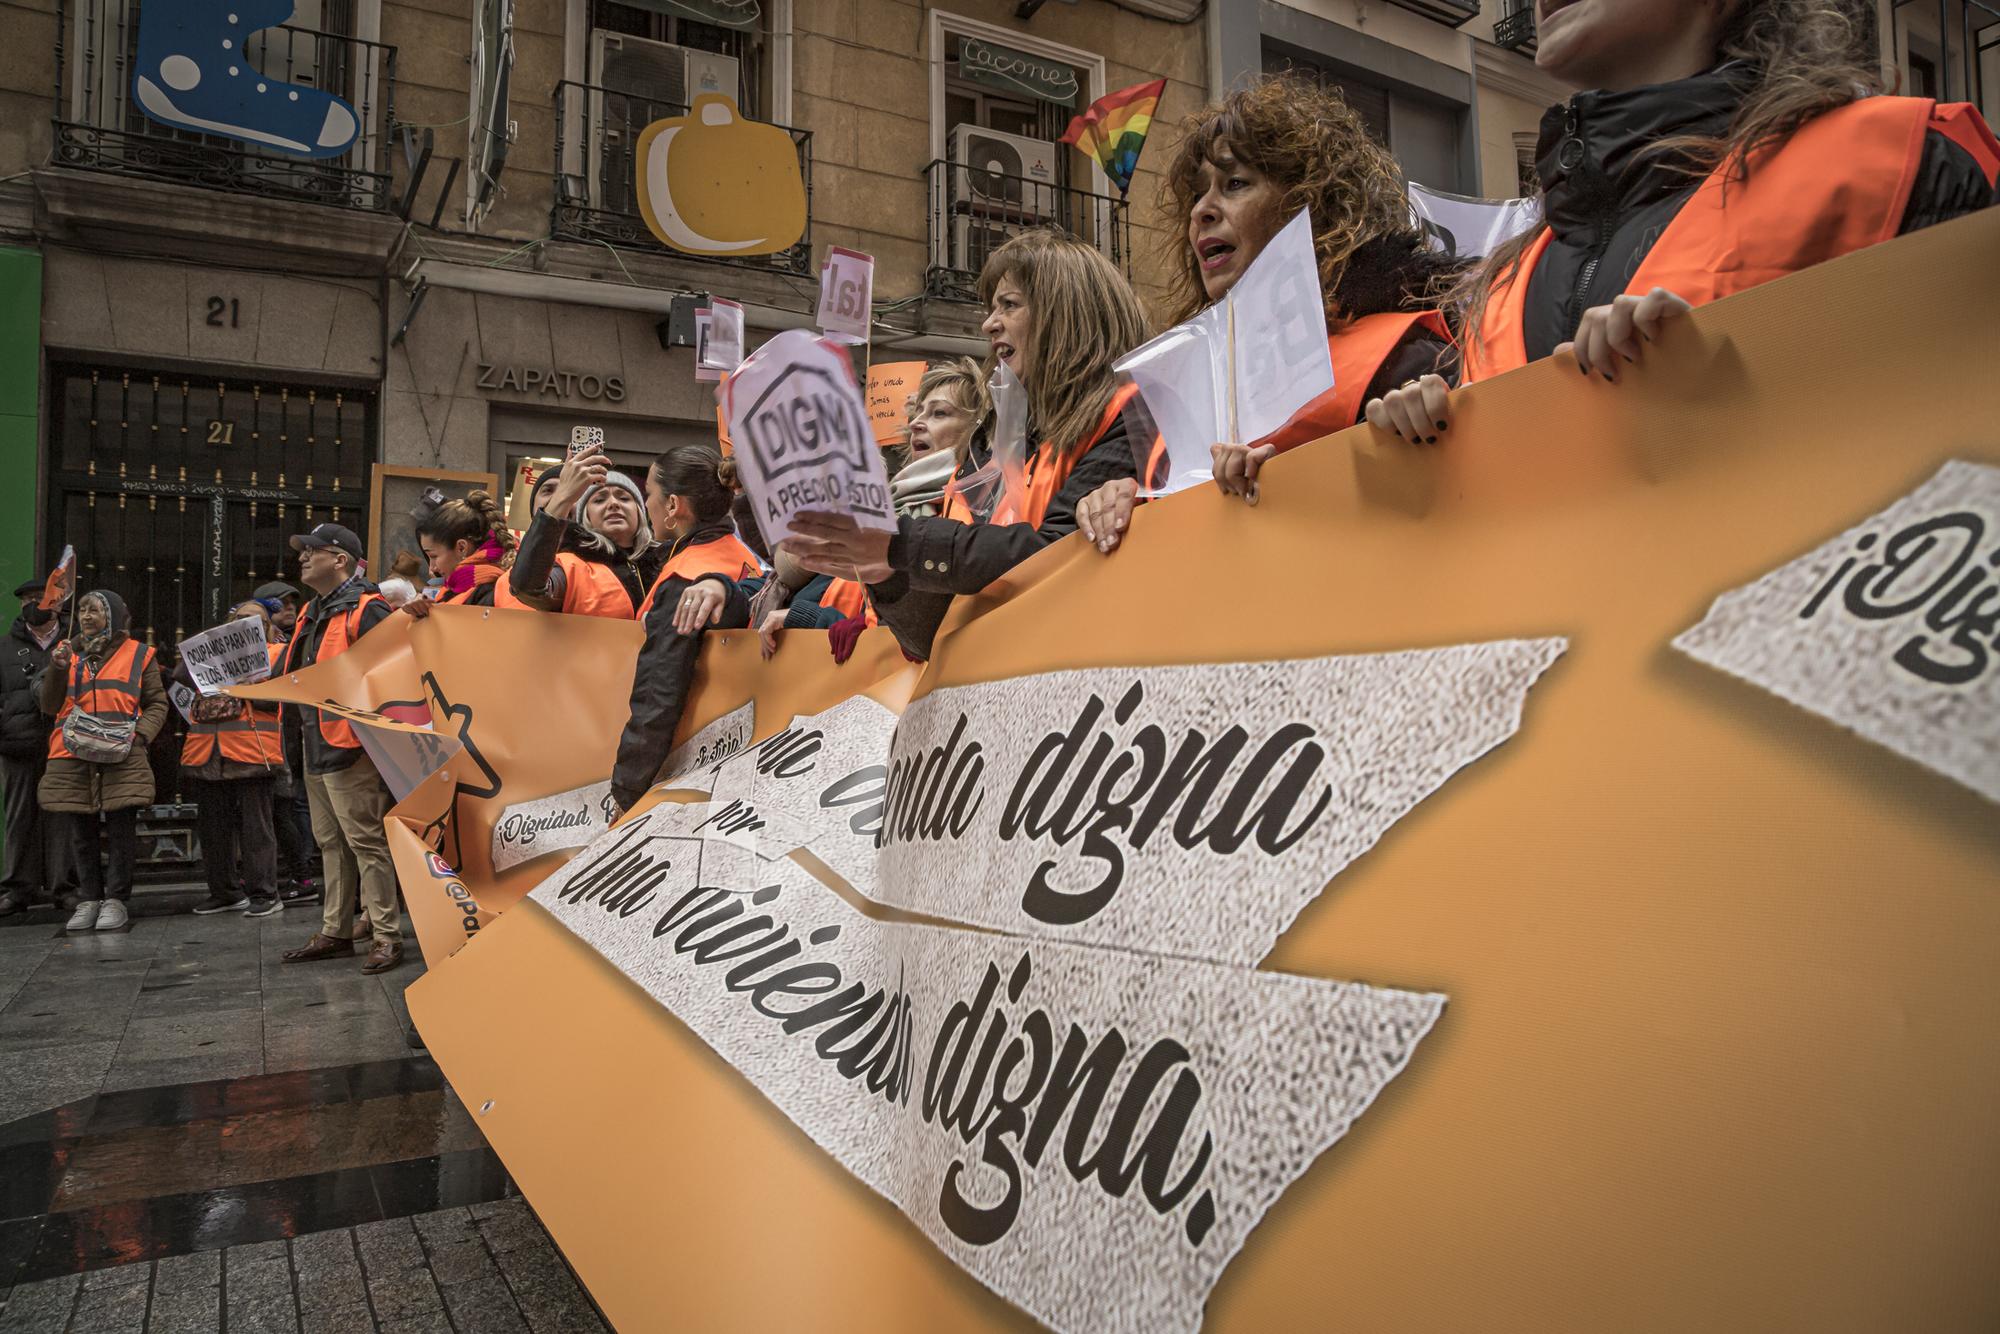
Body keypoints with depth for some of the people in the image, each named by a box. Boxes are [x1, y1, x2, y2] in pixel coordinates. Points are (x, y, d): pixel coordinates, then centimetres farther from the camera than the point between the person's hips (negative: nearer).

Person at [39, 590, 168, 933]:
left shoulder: (138, 654, 6)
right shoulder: (67, 652, 14)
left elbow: (157, 703, 7)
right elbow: (49, 705, 9)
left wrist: (140, 733, -8)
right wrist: (57, 669, -5)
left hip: (123, 759, -3)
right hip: (73, 759, 3)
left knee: (121, 830, -2)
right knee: (82, 833, 7)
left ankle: (116, 900, 6)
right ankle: (88, 899, 16)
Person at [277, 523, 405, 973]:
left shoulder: (367, 610, -12)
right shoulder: (313, 613, 19)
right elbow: (294, 677, 29)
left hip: (351, 747, -10)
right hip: (315, 747, 10)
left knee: (367, 843, -6)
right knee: (332, 845, 15)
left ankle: (386, 936, 0)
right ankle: (336, 932, 24)